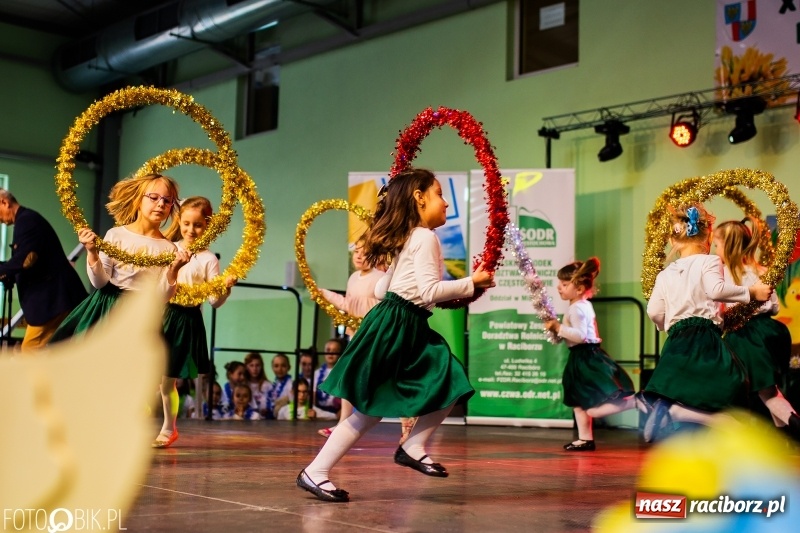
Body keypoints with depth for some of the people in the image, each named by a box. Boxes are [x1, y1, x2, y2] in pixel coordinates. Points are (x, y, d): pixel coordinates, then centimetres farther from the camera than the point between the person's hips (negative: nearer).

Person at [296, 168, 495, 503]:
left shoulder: (407, 238, 18)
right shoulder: (425, 237, -11)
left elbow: (381, 289, 20)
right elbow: (429, 292, -18)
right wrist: (471, 283, -10)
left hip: (408, 328, 10)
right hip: (396, 328, -10)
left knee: (451, 384, 9)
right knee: (371, 409, -6)